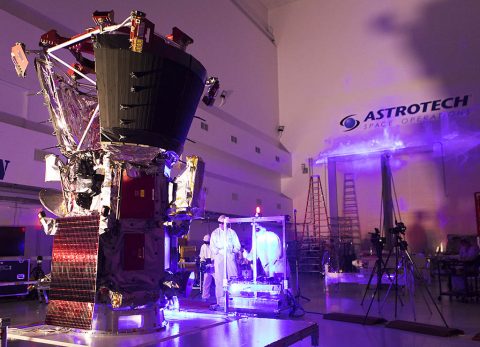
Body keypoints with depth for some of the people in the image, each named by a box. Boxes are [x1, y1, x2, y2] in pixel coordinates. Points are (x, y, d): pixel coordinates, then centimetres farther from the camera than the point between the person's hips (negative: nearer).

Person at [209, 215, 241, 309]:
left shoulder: (232, 232, 14)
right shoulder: (215, 233, 13)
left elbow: (237, 245, 12)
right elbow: (212, 246, 5)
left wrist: (232, 251, -6)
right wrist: (218, 251, -11)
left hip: (230, 257, 0)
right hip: (219, 258, 0)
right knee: (219, 280, -5)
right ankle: (220, 302, -1)